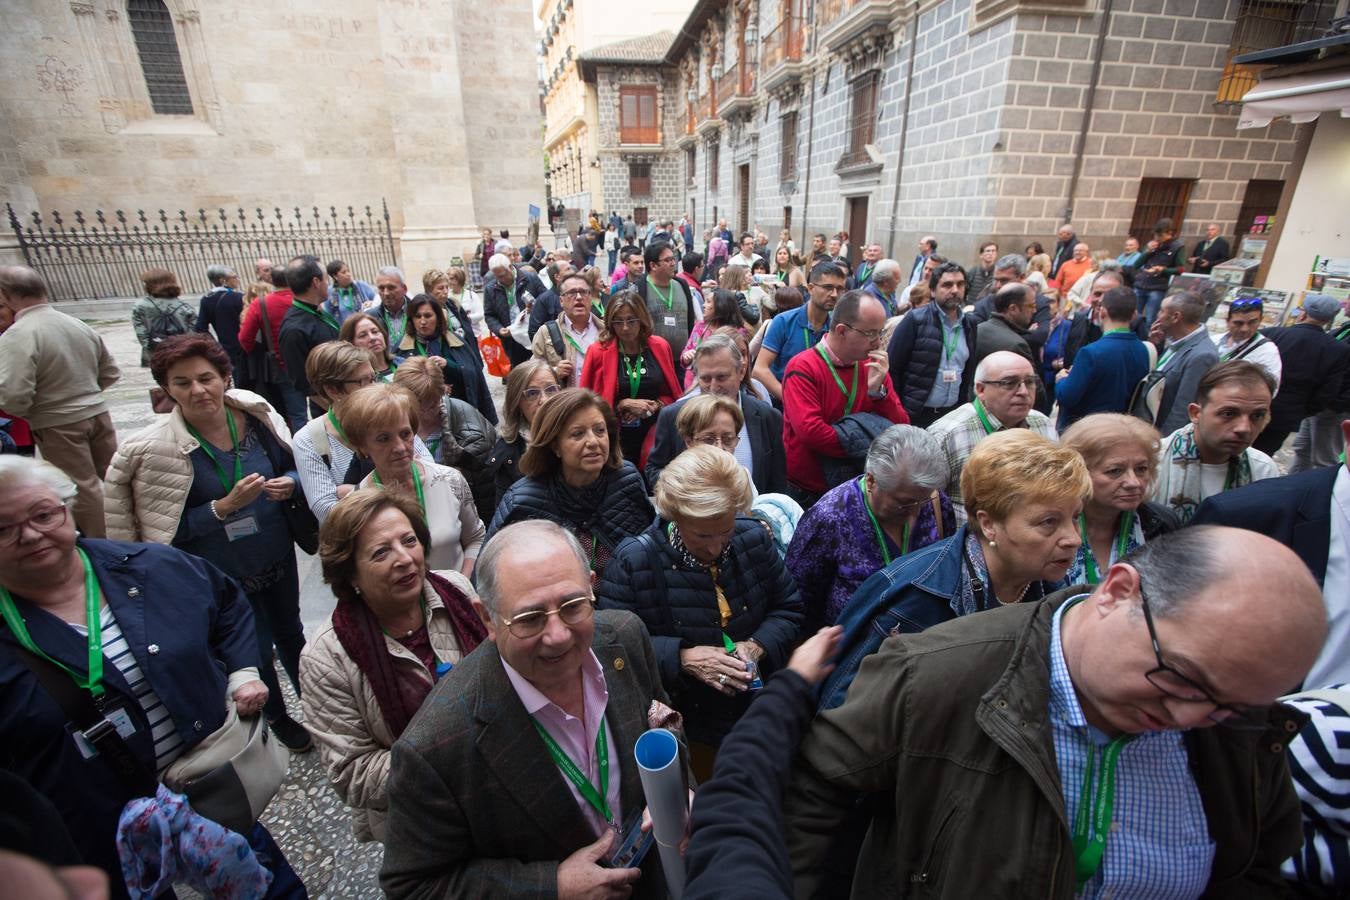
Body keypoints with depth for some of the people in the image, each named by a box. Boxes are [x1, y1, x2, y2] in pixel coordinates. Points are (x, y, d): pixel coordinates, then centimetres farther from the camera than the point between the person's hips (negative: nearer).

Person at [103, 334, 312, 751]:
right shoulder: (154, 448, -18)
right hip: (220, 574, -3)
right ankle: (278, 718, 43)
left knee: (290, 632, 24)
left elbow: (292, 465, 5)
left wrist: (289, 484, -16)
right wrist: (225, 506, -26)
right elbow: (166, 529, -14)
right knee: (256, 650, 13)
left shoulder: (256, 413, -11)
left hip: (277, 556, 3)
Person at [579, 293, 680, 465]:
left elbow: (672, 394, 11)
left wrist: (653, 406, -7)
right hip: (616, 437, -2)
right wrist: (624, 405, -10)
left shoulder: (660, 347, 3)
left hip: (654, 436, 2)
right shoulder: (598, 353, -5)